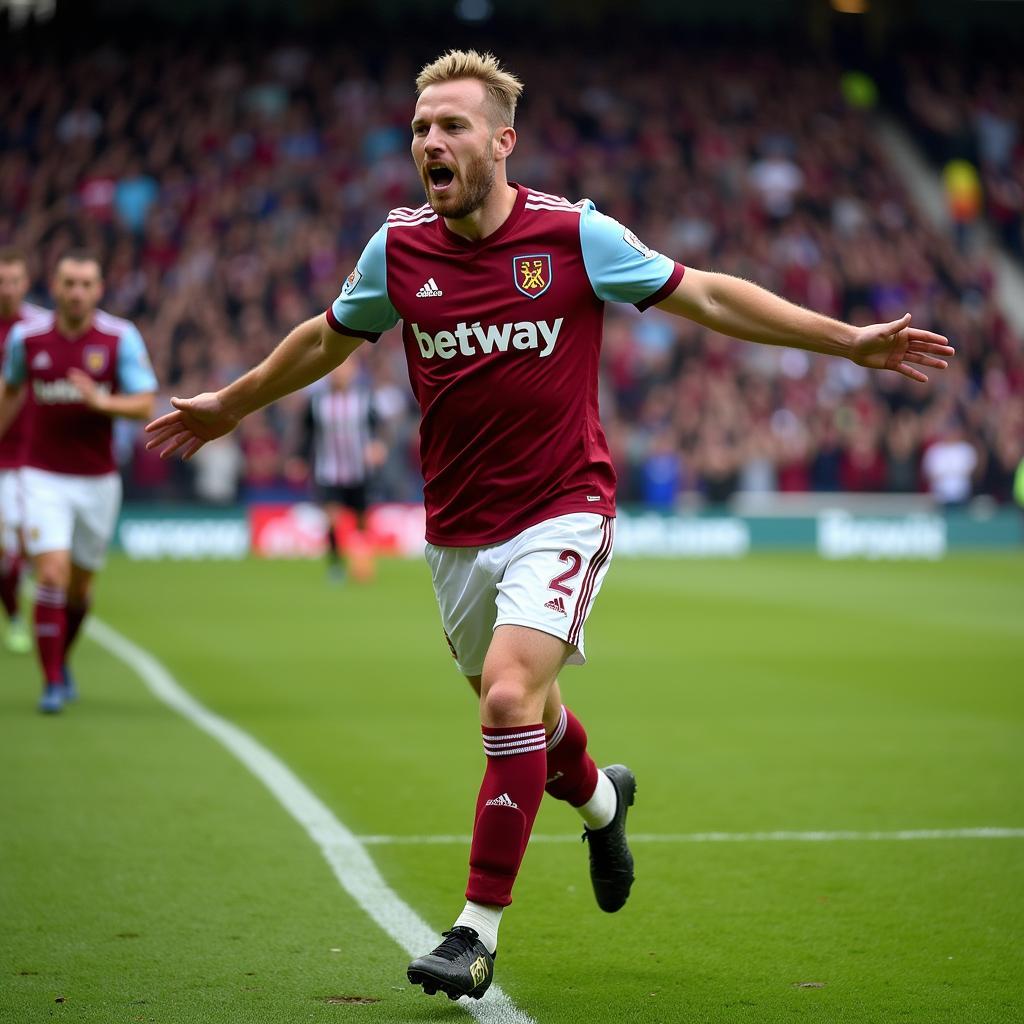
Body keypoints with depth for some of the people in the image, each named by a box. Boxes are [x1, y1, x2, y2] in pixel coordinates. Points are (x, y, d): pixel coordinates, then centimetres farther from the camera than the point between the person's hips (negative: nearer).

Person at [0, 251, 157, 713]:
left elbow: (145, 405, -10)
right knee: (52, 575, -16)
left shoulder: (121, 337, -7)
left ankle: (61, 659, 38)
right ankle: (52, 683, -8)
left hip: (98, 480, 1)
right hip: (44, 478, -1)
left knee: (80, 587, 13)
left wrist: (101, 401, -26)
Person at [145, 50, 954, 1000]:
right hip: (456, 530, 4)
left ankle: (479, 930, -11)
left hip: (561, 513, -4)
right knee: (516, 709, 16)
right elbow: (328, 338, 18)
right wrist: (228, 406, 27)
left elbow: (706, 296, -2)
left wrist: (848, 340, -3)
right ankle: (599, 798, 52)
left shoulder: (576, 234, -11)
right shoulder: (398, 247, -2)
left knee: (509, 696, -21)